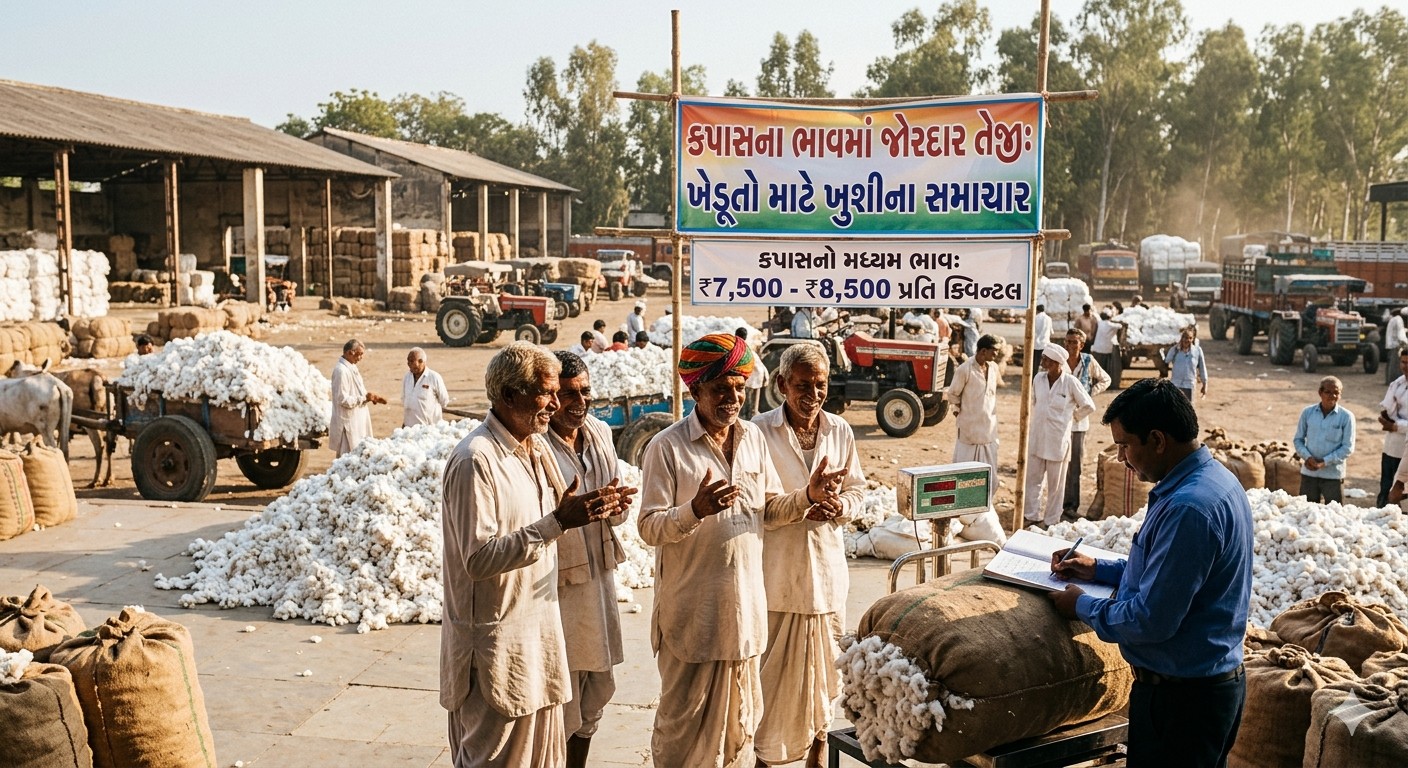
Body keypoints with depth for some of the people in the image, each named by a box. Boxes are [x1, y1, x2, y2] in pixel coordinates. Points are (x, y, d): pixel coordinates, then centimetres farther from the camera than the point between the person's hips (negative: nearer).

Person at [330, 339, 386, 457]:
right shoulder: (341, 371, -19)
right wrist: (364, 398, -20)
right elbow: (343, 399, -23)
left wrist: (372, 397, 7)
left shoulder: (352, 368, 12)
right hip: (348, 423, -10)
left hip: (356, 421, 10)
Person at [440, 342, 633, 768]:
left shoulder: (535, 448, 8)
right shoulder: (474, 460, -21)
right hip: (496, 641, -9)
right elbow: (478, 558, -27)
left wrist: (590, 509, 0)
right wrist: (558, 521, -31)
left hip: (536, 628, 9)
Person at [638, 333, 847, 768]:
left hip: (745, 603, 5)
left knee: (741, 714, 16)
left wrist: (807, 496, -8)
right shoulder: (667, 448, -11)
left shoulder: (754, 438, 6)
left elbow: (770, 510, 10)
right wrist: (695, 511, -33)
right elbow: (650, 528, -15)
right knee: (686, 716, 6)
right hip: (692, 608, -5)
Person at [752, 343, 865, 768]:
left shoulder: (840, 431, 5)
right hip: (776, 568, -4)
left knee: (823, 658, 13)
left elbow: (857, 488, 15)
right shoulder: (761, 430, -9)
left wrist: (841, 506, -7)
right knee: (772, 665, 1)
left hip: (826, 565, 4)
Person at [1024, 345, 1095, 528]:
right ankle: (1032, 516, 20)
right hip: (1037, 437, 4)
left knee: (1055, 484, 7)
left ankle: (1051, 520, 18)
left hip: (1058, 440, -4)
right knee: (1032, 479, 8)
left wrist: (1072, 417, 4)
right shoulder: (1039, 379, 2)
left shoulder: (1070, 382, -12)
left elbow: (1089, 406, -2)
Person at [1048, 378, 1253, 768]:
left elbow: (1152, 620, -27)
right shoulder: (1215, 478, 5)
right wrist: (1097, 568, 12)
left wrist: (1082, 606, -11)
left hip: (1179, 696, -10)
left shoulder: (1188, 508, -28)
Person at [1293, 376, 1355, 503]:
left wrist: (1324, 462, -13)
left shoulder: (1346, 416, -6)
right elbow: (1298, 439, 7)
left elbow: (1348, 447, -6)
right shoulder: (1307, 413, 2)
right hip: (1309, 473, 2)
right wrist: (1307, 457, -10)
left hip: (1333, 474, -2)